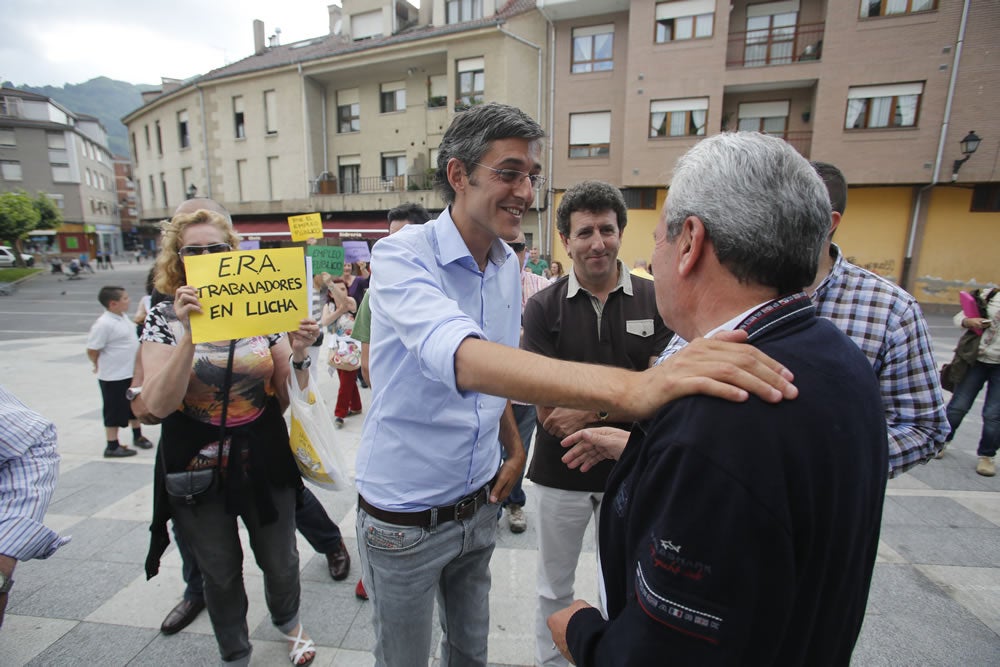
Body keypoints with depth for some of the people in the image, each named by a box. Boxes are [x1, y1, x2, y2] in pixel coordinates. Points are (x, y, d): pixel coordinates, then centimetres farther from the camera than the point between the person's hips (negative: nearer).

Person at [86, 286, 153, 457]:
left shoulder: (123, 317, 4)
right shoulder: (104, 324, -22)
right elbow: (92, 351, -17)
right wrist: (102, 366, -3)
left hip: (131, 373, 8)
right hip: (113, 377, -8)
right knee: (114, 411, 4)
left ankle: (138, 436, 37)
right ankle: (112, 446, 17)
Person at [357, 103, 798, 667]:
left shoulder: (509, 265, -1)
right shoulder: (401, 255, -22)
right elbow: (462, 359, -42)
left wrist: (514, 449, 4)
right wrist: (624, 388, -53)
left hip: (477, 503, 5)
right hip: (405, 514, -4)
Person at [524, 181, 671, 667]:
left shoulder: (654, 300, -7)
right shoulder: (543, 307, -10)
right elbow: (548, 410, -15)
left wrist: (588, 410, -22)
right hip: (561, 474, 0)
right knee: (554, 590, 21)